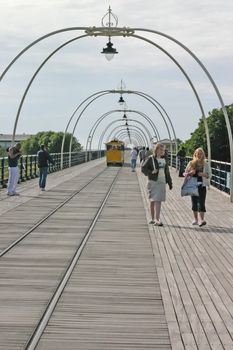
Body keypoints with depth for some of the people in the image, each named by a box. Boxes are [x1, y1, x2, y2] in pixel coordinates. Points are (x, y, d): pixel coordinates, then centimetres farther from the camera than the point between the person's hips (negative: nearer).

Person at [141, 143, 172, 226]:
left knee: (159, 201, 1)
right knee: (153, 201, 1)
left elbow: (167, 172, 17)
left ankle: (157, 219, 5)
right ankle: (153, 219, 7)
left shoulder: (164, 160, 12)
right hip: (153, 182, -4)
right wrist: (151, 172, -22)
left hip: (162, 182, 4)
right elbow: (143, 168, -7)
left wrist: (170, 182, 16)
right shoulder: (150, 159, -5)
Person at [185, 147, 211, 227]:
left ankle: (202, 219, -16)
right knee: (194, 202, 9)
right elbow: (185, 173, 8)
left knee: (201, 202, -11)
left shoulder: (205, 164, 3)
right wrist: (189, 173, -13)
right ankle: (196, 219, 22)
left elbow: (209, 175, 3)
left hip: (202, 185, -2)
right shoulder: (191, 163, 5)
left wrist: (203, 174, -17)